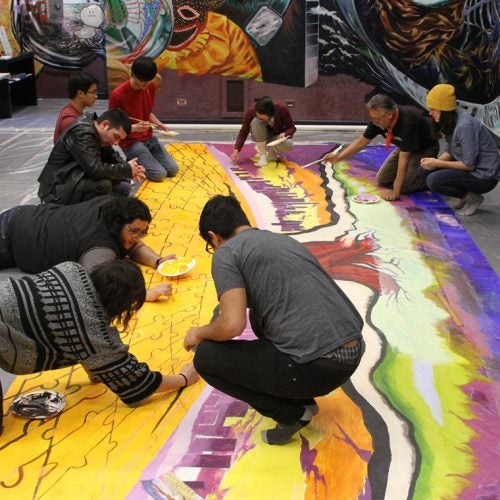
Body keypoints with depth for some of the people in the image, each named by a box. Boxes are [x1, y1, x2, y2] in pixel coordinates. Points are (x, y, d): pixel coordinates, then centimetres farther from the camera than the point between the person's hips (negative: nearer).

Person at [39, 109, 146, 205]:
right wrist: (127, 169, -20)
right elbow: (95, 170, -33)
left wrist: (130, 169, -8)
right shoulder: (82, 133, -25)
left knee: (123, 187, 5)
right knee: (103, 184, -30)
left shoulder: (96, 130, 3)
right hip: (58, 189, -10)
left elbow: (110, 155, 12)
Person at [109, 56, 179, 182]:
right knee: (159, 174, -19)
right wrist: (135, 128, -31)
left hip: (149, 138, 7)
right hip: (130, 142, -7)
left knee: (173, 169, -5)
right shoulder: (118, 94, -22)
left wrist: (159, 124, -4)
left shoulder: (151, 86, 0)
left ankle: (141, 160, 16)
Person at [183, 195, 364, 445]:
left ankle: (292, 412, 6)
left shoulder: (227, 253, -1)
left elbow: (233, 324, -13)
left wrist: (200, 333, 10)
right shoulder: (285, 240, 22)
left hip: (319, 367, -8)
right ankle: (299, 397, 23)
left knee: (206, 357, 6)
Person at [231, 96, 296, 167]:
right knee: (256, 122, -34)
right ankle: (262, 154, -19)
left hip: (276, 136, 0)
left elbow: (291, 127, -16)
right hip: (261, 137, 0)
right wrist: (236, 150, -35)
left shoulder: (282, 108, -28)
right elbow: (243, 132, -23)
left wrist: (285, 134, -38)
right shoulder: (251, 111, -28)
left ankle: (271, 150, 0)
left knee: (288, 145, -35)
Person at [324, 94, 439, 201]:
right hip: (405, 148, 7)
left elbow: (403, 159, -37)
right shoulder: (377, 119, -18)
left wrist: (395, 192, -35)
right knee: (382, 180, 3)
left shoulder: (407, 122, -38)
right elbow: (362, 141, -4)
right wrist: (339, 157, -16)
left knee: (404, 185, -22)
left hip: (425, 149, -7)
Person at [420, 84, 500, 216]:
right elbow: (449, 151, 10)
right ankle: (465, 195, 7)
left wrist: (437, 163, -18)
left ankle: (472, 197, -5)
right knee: (427, 170, 1)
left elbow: (469, 165, -24)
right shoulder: (450, 121, 2)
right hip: (470, 167, 9)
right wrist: (434, 161, -10)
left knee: (433, 181, -22)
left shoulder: (464, 126, -26)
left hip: (484, 175, -9)